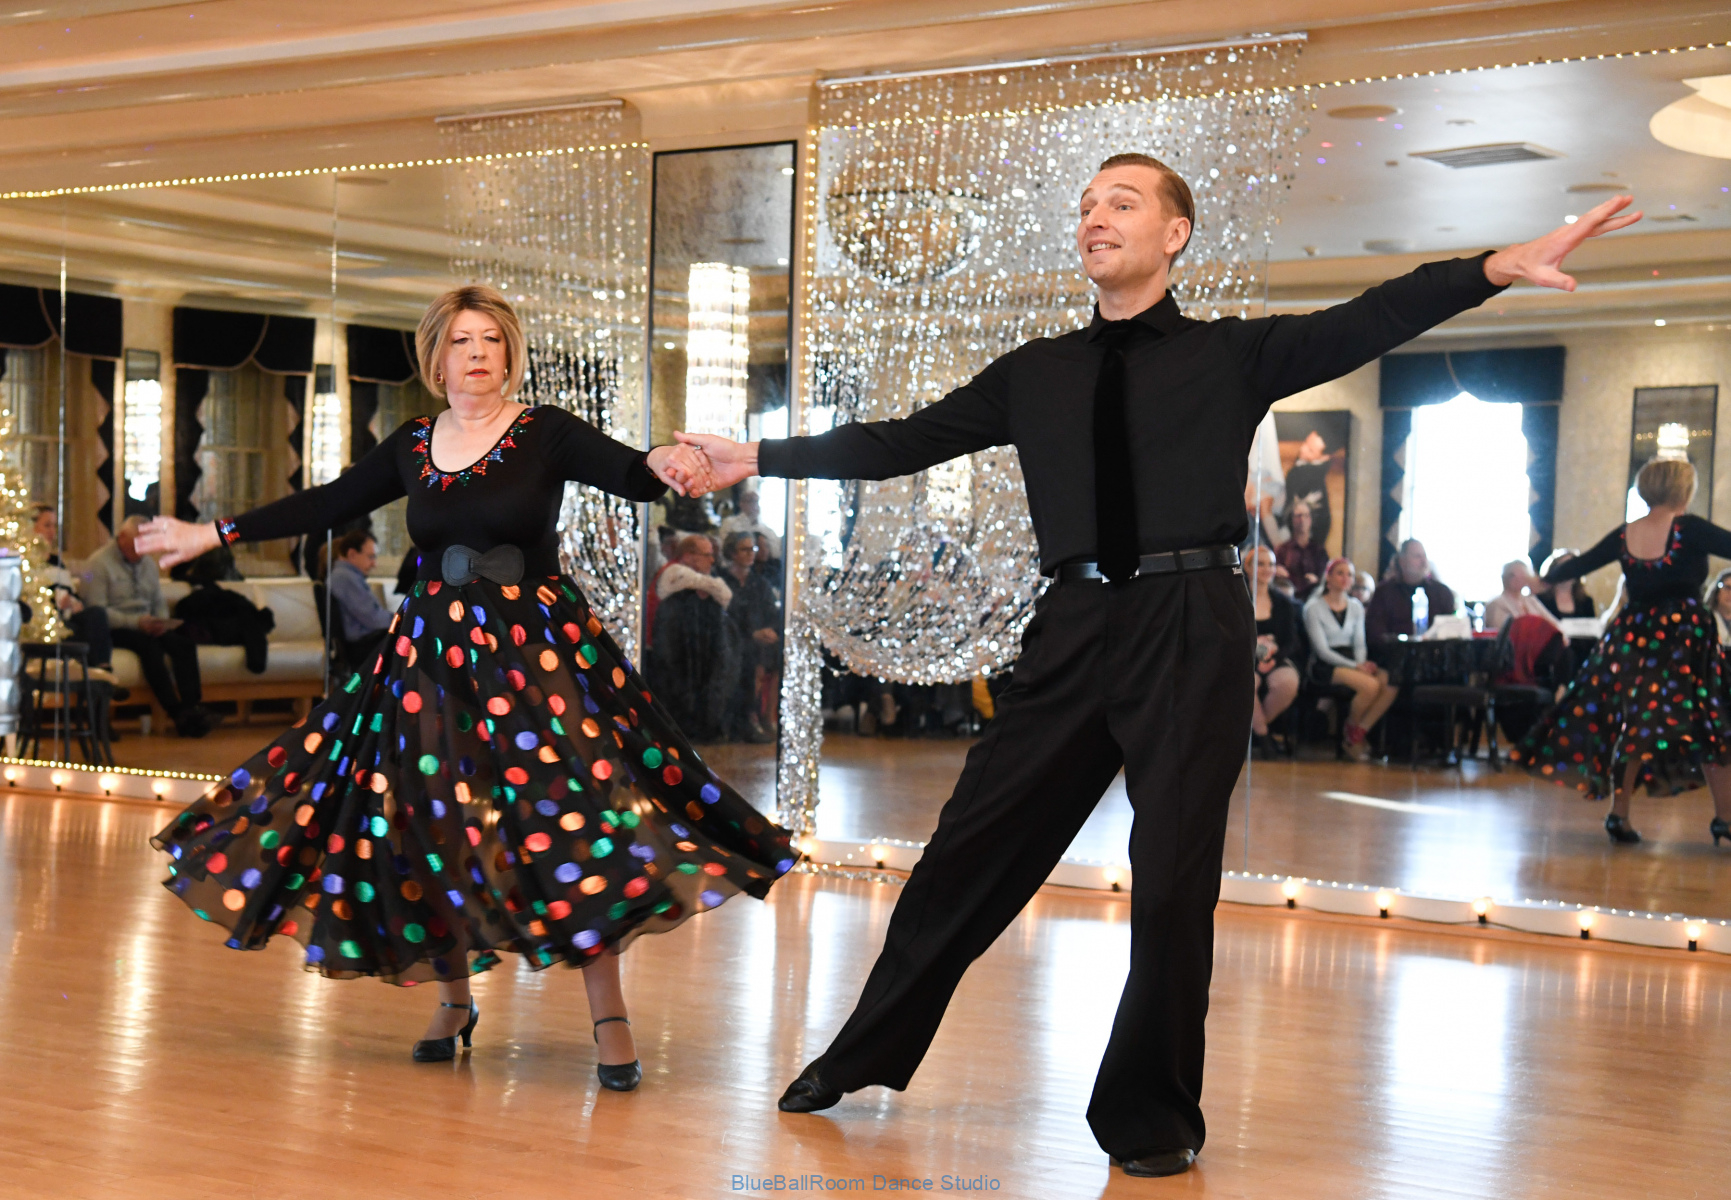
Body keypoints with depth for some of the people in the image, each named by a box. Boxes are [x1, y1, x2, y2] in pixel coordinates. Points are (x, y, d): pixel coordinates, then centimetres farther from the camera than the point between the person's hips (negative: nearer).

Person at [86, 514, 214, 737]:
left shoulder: (148, 562, 19)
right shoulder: (99, 563, -4)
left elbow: (159, 602, 20)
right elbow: (96, 610, -13)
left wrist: (162, 622, -5)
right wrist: (135, 622, -23)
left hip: (145, 625, 6)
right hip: (115, 629, -6)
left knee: (184, 642, -23)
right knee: (150, 646, -36)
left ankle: (192, 706, -31)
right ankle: (176, 712, -36)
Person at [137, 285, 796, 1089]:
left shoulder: (546, 433, -3)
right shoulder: (411, 447, 8)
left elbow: (629, 475, -16)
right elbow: (325, 505, 15)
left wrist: (663, 463, -40)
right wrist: (213, 535, 16)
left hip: (538, 652, -4)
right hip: (433, 655, 4)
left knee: (572, 821, -9)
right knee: (433, 825, 6)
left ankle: (610, 1022, -1)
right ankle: (454, 1001, 27)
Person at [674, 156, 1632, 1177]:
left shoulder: (1234, 355, 6)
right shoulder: (1035, 373, 15)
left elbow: (1371, 322, -6)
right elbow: (903, 442, 15)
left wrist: (1498, 267, -21)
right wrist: (757, 458, 12)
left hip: (1192, 631, -3)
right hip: (1075, 630, 3)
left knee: (1174, 876, 0)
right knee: (970, 849, 7)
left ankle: (1151, 1116, 16)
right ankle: (864, 1056, 23)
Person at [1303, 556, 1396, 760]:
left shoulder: (1356, 607, 17)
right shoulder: (1314, 607, -2)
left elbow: (1360, 644, 15)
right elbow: (1322, 650, -9)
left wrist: (1363, 663, -9)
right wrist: (1356, 666, -18)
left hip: (1352, 662, 6)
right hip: (1325, 667, -6)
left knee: (1391, 684, -25)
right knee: (1370, 685, -32)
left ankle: (1359, 734, -14)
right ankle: (1351, 731, -6)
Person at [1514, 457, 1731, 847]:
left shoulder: (1624, 536, 3)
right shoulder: (1690, 529, -11)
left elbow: (1579, 565, 15)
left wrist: (1545, 578, 32)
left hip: (1632, 637, 4)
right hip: (1684, 636, -4)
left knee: (1632, 723, 13)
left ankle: (1619, 812, 11)